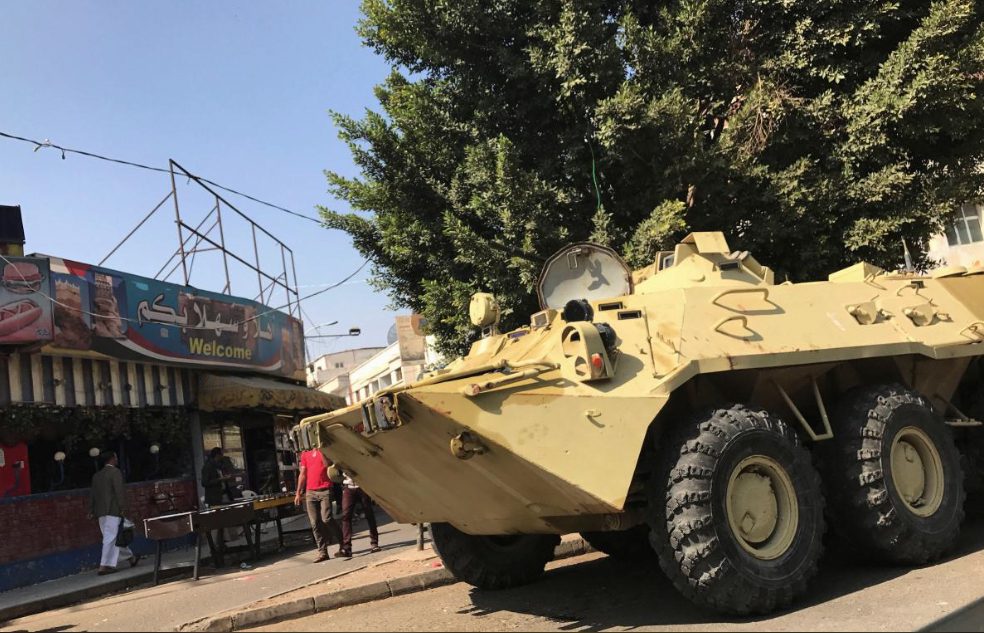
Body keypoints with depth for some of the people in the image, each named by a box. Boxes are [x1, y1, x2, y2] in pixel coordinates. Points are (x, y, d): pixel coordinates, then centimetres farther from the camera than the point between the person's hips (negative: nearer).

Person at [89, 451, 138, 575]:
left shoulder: (97, 475, 16)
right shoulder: (115, 472, -7)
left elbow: (93, 494, 17)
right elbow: (119, 491, -15)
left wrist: (92, 511, 19)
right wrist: (123, 507, -14)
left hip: (100, 511, 8)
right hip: (113, 510, -8)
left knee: (115, 537, 14)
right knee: (110, 538, -6)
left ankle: (130, 557, 25)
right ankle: (105, 565, -9)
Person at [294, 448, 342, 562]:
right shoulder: (305, 455, 17)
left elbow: (327, 464, -12)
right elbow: (303, 474, 16)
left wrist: (320, 450, -12)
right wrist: (298, 493, 10)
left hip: (325, 490, -4)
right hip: (310, 492, 4)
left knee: (326, 519, -15)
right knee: (315, 523, -1)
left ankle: (342, 542, 4)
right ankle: (322, 552, 2)